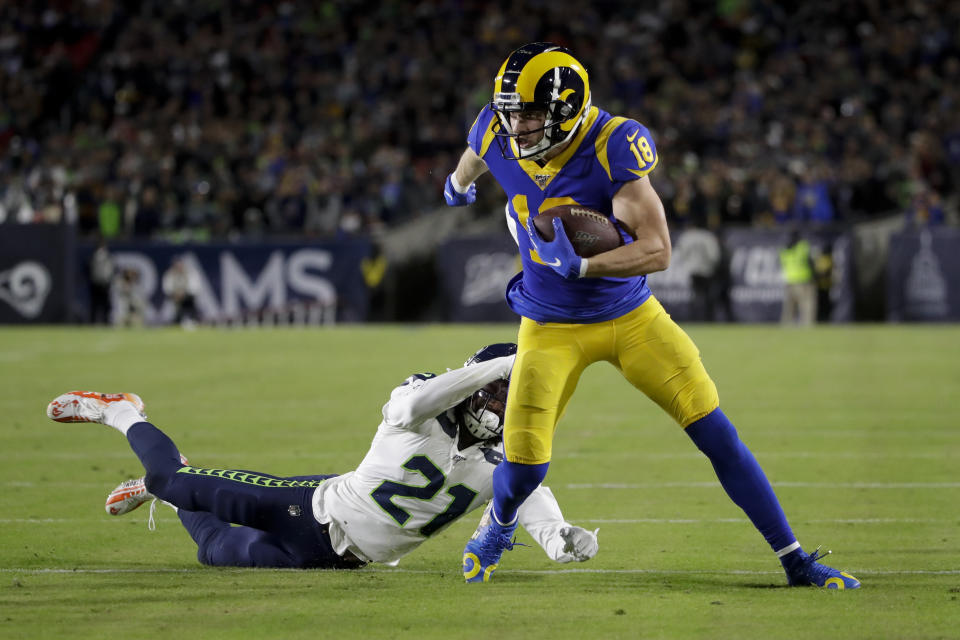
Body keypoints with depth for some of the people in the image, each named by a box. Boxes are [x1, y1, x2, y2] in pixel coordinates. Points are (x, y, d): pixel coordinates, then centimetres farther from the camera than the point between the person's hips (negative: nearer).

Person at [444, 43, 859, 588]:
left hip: (630, 316, -2)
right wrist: (459, 185, 36)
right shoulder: (497, 136, -15)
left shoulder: (613, 148, -27)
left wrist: (579, 265, -42)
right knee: (524, 467, -9)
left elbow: (657, 251, -30)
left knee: (717, 434, -5)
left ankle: (796, 560, 4)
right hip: (551, 329, 2)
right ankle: (499, 528, 28)